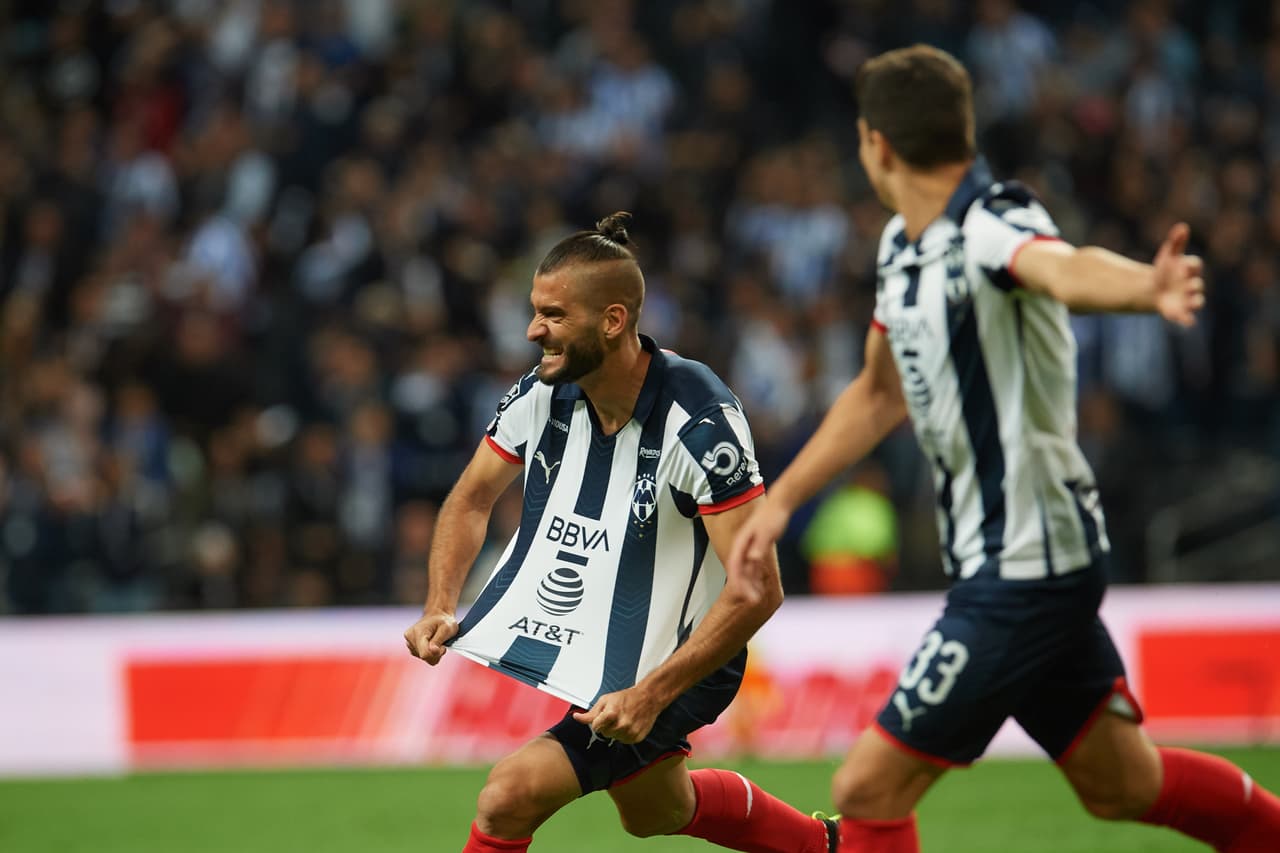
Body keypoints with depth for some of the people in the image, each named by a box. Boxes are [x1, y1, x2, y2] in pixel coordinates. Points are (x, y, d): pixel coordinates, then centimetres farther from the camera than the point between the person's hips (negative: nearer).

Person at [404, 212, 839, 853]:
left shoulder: (700, 421, -29)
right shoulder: (544, 393, -10)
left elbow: (757, 589, -31)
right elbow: (472, 499, 7)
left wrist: (650, 696, -36)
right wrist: (440, 608, -11)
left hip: (670, 659, -8)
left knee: (510, 798, -20)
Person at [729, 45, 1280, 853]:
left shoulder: (992, 227, -21)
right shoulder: (903, 246, 7)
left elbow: (1067, 269, -45)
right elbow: (881, 393, 23)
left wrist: (1147, 286, -67)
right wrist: (780, 501, 23)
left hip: (1026, 568, -9)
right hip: (999, 563, 9)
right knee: (1122, 785, 22)